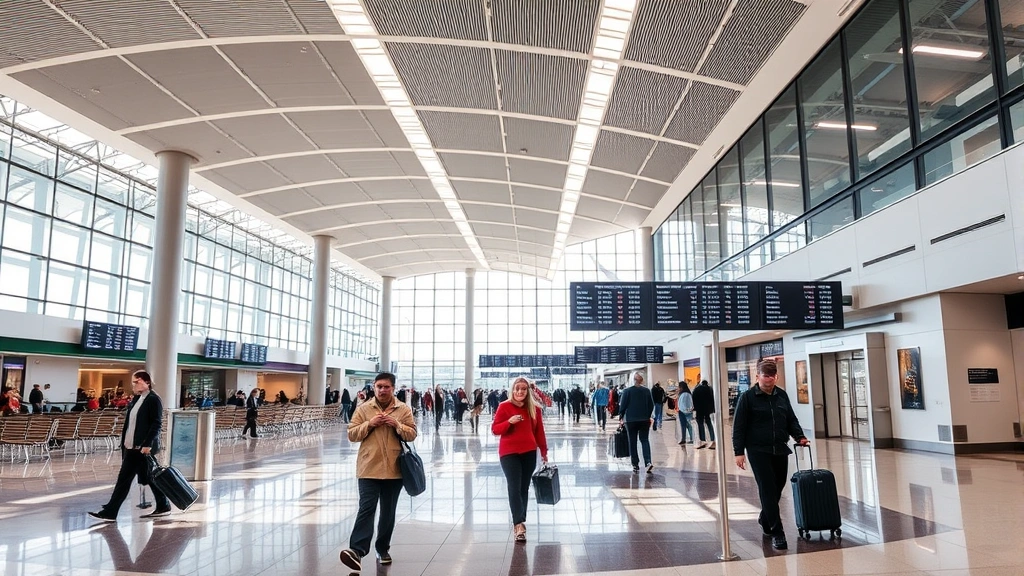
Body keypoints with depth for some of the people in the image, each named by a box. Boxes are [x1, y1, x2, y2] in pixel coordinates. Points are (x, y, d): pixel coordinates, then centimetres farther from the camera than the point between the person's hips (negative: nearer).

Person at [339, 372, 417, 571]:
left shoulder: (404, 409, 3)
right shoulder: (363, 409, 2)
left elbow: (412, 434, 2)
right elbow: (351, 435, 0)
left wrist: (397, 425, -15)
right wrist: (369, 424, -14)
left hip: (394, 470, 2)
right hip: (369, 469, -1)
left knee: (388, 512, 12)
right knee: (366, 509, -11)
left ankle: (383, 549, 26)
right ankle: (357, 551, -15)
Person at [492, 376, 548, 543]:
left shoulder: (534, 408, 5)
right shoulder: (504, 406, -4)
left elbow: (539, 431, 11)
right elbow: (494, 429, -5)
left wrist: (544, 451, 11)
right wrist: (509, 422, -21)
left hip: (529, 453, 3)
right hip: (509, 452, -3)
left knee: (524, 488, 9)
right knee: (514, 488, -11)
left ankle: (519, 522, 22)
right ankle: (519, 525, -14)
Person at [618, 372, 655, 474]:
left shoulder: (627, 391, -6)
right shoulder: (647, 391, 3)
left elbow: (623, 405, -5)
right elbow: (651, 405, 8)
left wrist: (621, 417, 7)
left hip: (631, 420, -2)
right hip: (644, 420, 2)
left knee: (632, 442, 6)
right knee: (645, 440, 6)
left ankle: (635, 465, 7)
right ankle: (648, 462, -13)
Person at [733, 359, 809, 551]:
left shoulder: (782, 395, 9)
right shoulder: (747, 397, -6)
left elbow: (791, 420, 17)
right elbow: (739, 427, -6)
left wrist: (799, 436, -1)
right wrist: (739, 452, -10)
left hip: (780, 450, 5)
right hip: (758, 451, -5)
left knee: (777, 488, 13)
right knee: (768, 490, -8)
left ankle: (765, 518, 37)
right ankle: (777, 532, -3)